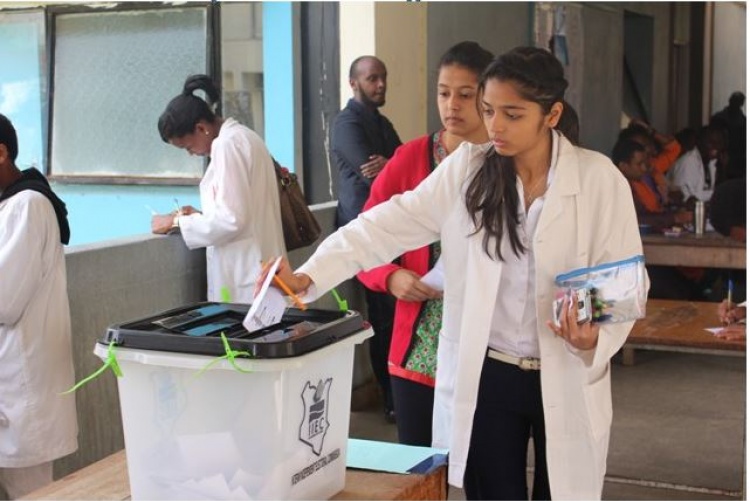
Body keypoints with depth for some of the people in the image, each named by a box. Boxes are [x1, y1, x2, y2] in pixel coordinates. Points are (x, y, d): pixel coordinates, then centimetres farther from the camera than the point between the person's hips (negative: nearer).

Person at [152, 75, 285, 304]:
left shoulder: (228, 144, -15)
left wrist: (177, 221, -9)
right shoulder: (240, 136, 15)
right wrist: (200, 215, 12)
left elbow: (231, 220, -19)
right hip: (253, 268, 10)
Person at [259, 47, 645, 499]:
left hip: (568, 382, -1)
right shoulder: (466, 169, -2)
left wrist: (594, 340, -25)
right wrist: (308, 276, -19)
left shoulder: (600, 179, -8)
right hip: (485, 377, 1)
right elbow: (389, 225, -7)